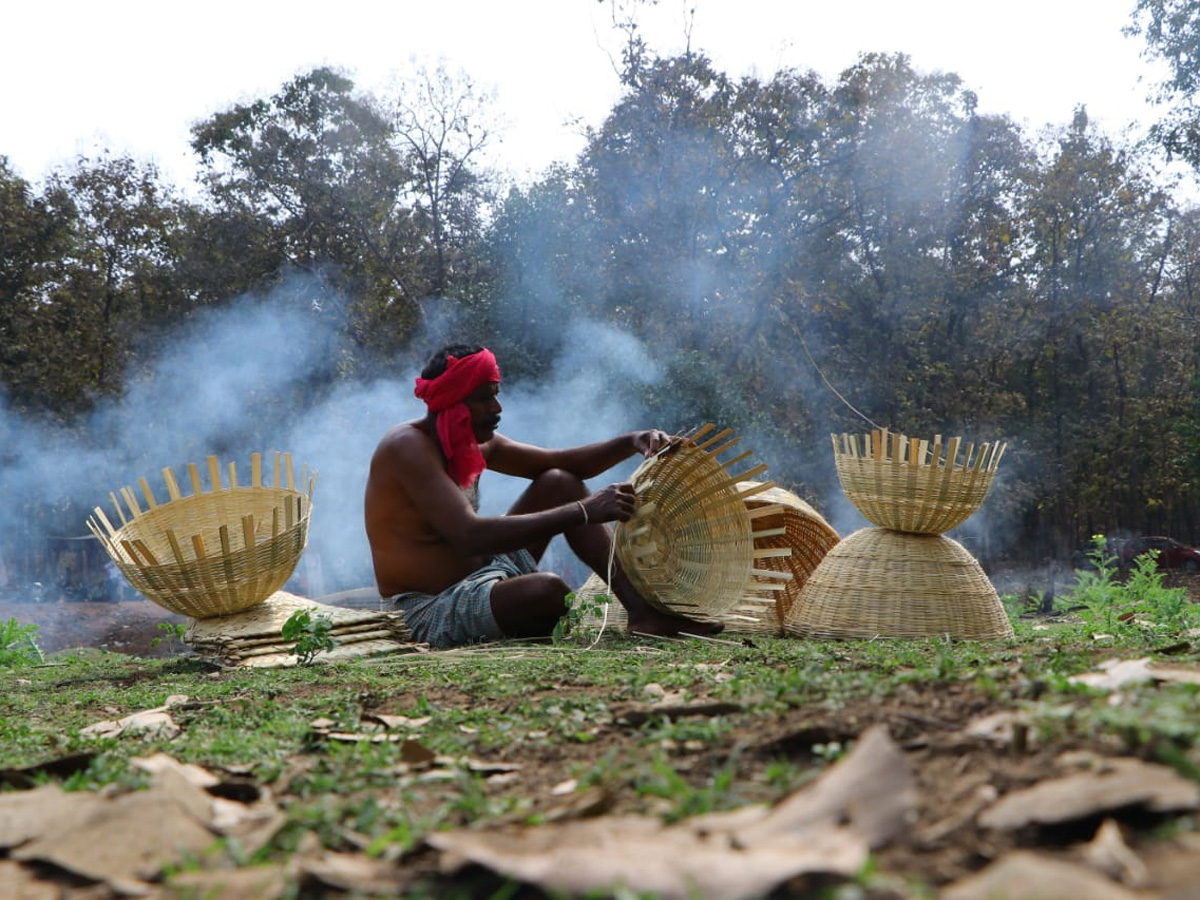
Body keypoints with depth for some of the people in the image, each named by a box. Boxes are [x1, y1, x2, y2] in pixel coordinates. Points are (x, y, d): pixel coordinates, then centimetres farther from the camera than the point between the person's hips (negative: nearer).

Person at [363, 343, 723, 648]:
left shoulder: (476, 443, 6)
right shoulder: (408, 447, -22)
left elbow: (563, 463, 13)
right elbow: (470, 535, -35)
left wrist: (632, 442, -6)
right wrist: (583, 512, -35)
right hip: (433, 612, -9)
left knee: (559, 484, 4)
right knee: (547, 589, -36)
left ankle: (643, 609, -6)